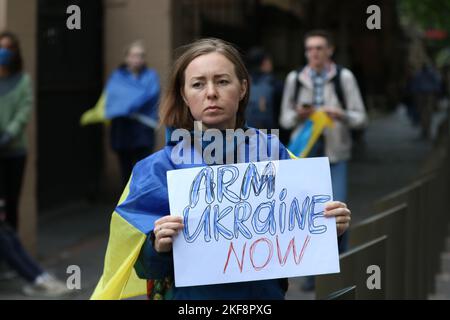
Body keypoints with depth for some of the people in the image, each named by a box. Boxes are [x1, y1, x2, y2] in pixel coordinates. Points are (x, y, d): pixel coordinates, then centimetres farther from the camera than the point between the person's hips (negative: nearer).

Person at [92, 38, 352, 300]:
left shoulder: (273, 153, -7)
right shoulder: (160, 168, -11)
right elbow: (147, 268, -12)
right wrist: (158, 247, -31)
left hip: (266, 292, 2)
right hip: (192, 294, -2)